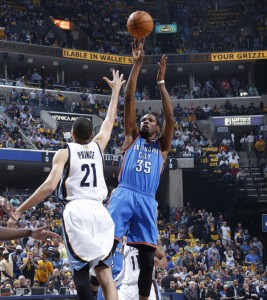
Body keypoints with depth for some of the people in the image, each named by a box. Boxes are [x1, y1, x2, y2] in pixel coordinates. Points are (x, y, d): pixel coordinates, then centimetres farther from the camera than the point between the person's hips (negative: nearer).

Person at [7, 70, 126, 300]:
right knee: (104, 270, 3)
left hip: (76, 211, -3)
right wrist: (116, 90, 45)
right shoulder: (98, 147, 15)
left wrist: (19, 210, -4)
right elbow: (110, 121, 33)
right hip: (99, 211, 4)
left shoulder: (64, 153, 5)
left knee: (81, 271, -4)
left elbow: (49, 186, -8)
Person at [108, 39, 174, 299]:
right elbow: (129, 100, 13)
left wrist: (161, 82, 9)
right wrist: (137, 64, 7)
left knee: (147, 254, -1)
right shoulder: (132, 138, 20)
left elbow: (170, 118, 9)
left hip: (147, 200, 2)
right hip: (124, 194, -2)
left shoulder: (161, 146, 23)